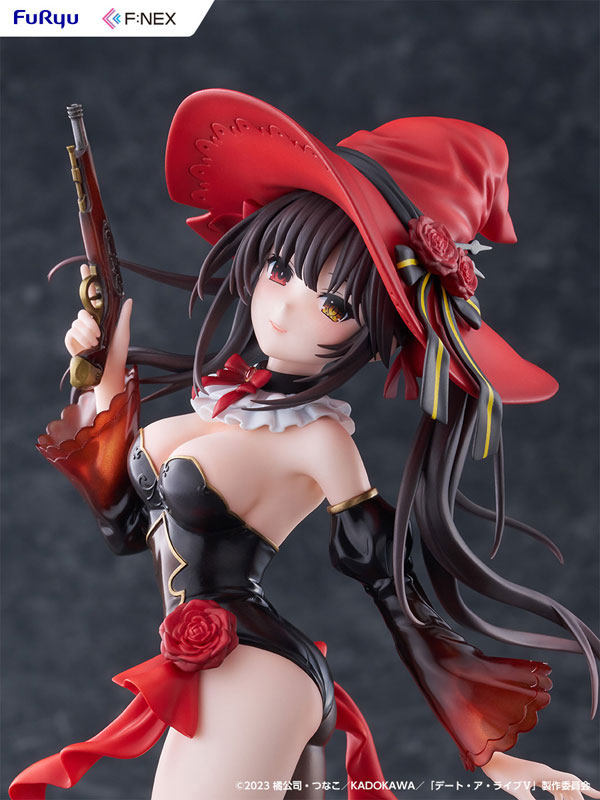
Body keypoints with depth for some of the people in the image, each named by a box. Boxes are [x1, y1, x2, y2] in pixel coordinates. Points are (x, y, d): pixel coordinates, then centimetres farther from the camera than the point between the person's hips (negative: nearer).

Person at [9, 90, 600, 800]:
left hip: (248, 676, -8)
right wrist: (109, 372, 17)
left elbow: (399, 600, -9)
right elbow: (128, 523, 18)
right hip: (198, 675, 8)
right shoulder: (225, 396, 10)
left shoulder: (318, 438, -11)